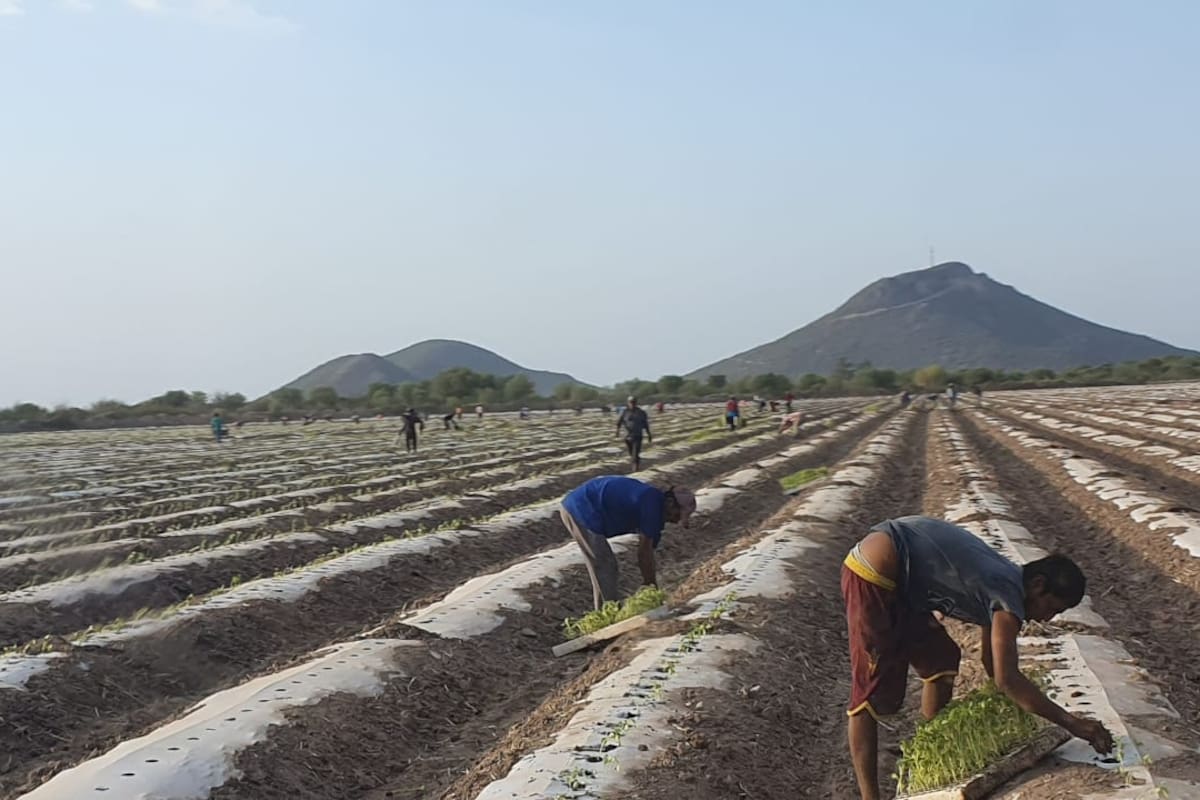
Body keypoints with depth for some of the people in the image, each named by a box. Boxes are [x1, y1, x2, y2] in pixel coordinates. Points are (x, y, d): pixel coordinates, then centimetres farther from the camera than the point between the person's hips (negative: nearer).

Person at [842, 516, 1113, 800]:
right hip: (872, 575, -10)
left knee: (942, 659, 19)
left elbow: (992, 665, 23)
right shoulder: (1008, 595, -15)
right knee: (873, 694, -8)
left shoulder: (1001, 584, 14)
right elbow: (1006, 679, -23)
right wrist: (1070, 722, -18)